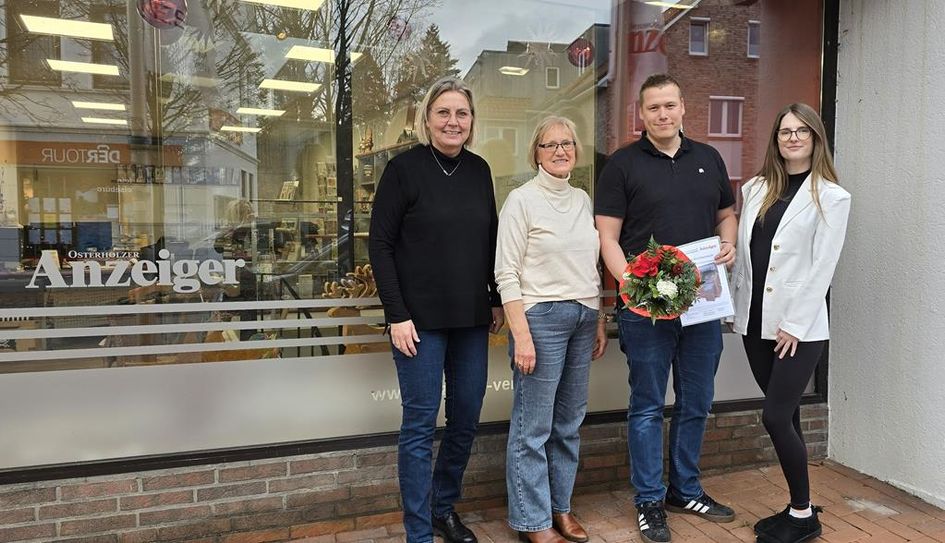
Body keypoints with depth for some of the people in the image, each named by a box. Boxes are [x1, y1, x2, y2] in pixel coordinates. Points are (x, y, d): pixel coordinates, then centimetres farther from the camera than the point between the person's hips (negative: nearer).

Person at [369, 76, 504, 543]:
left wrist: (497, 300, 10)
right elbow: (380, 243, -8)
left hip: (471, 317, 5)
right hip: (421, 318, -5)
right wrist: (397, 315, -13)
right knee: (420, 423, 2)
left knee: (466, 418, 12)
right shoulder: (404, 168, -6)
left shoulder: (479, 170, 8)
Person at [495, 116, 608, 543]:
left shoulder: (583, 200, 12)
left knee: (569, 422, 13)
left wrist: (599, 322, 15)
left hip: (583, 318, 6)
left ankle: (560, 506, 30)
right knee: (533, 426, 2)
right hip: (541, 316, -6)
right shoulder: (521, 200, -6)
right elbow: (506, 274, -10)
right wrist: (521, 336, -16)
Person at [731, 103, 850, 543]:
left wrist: (795, 324, -14)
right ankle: (799, 507, 27)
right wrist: (737, 307, 8)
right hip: (755, 322, 5)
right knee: (786, 415, 13)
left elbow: (822, 268, -9)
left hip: (798, 326, -5)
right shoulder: (755, 189, 11)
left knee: (775, 417, -6)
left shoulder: (832, 197, -3)